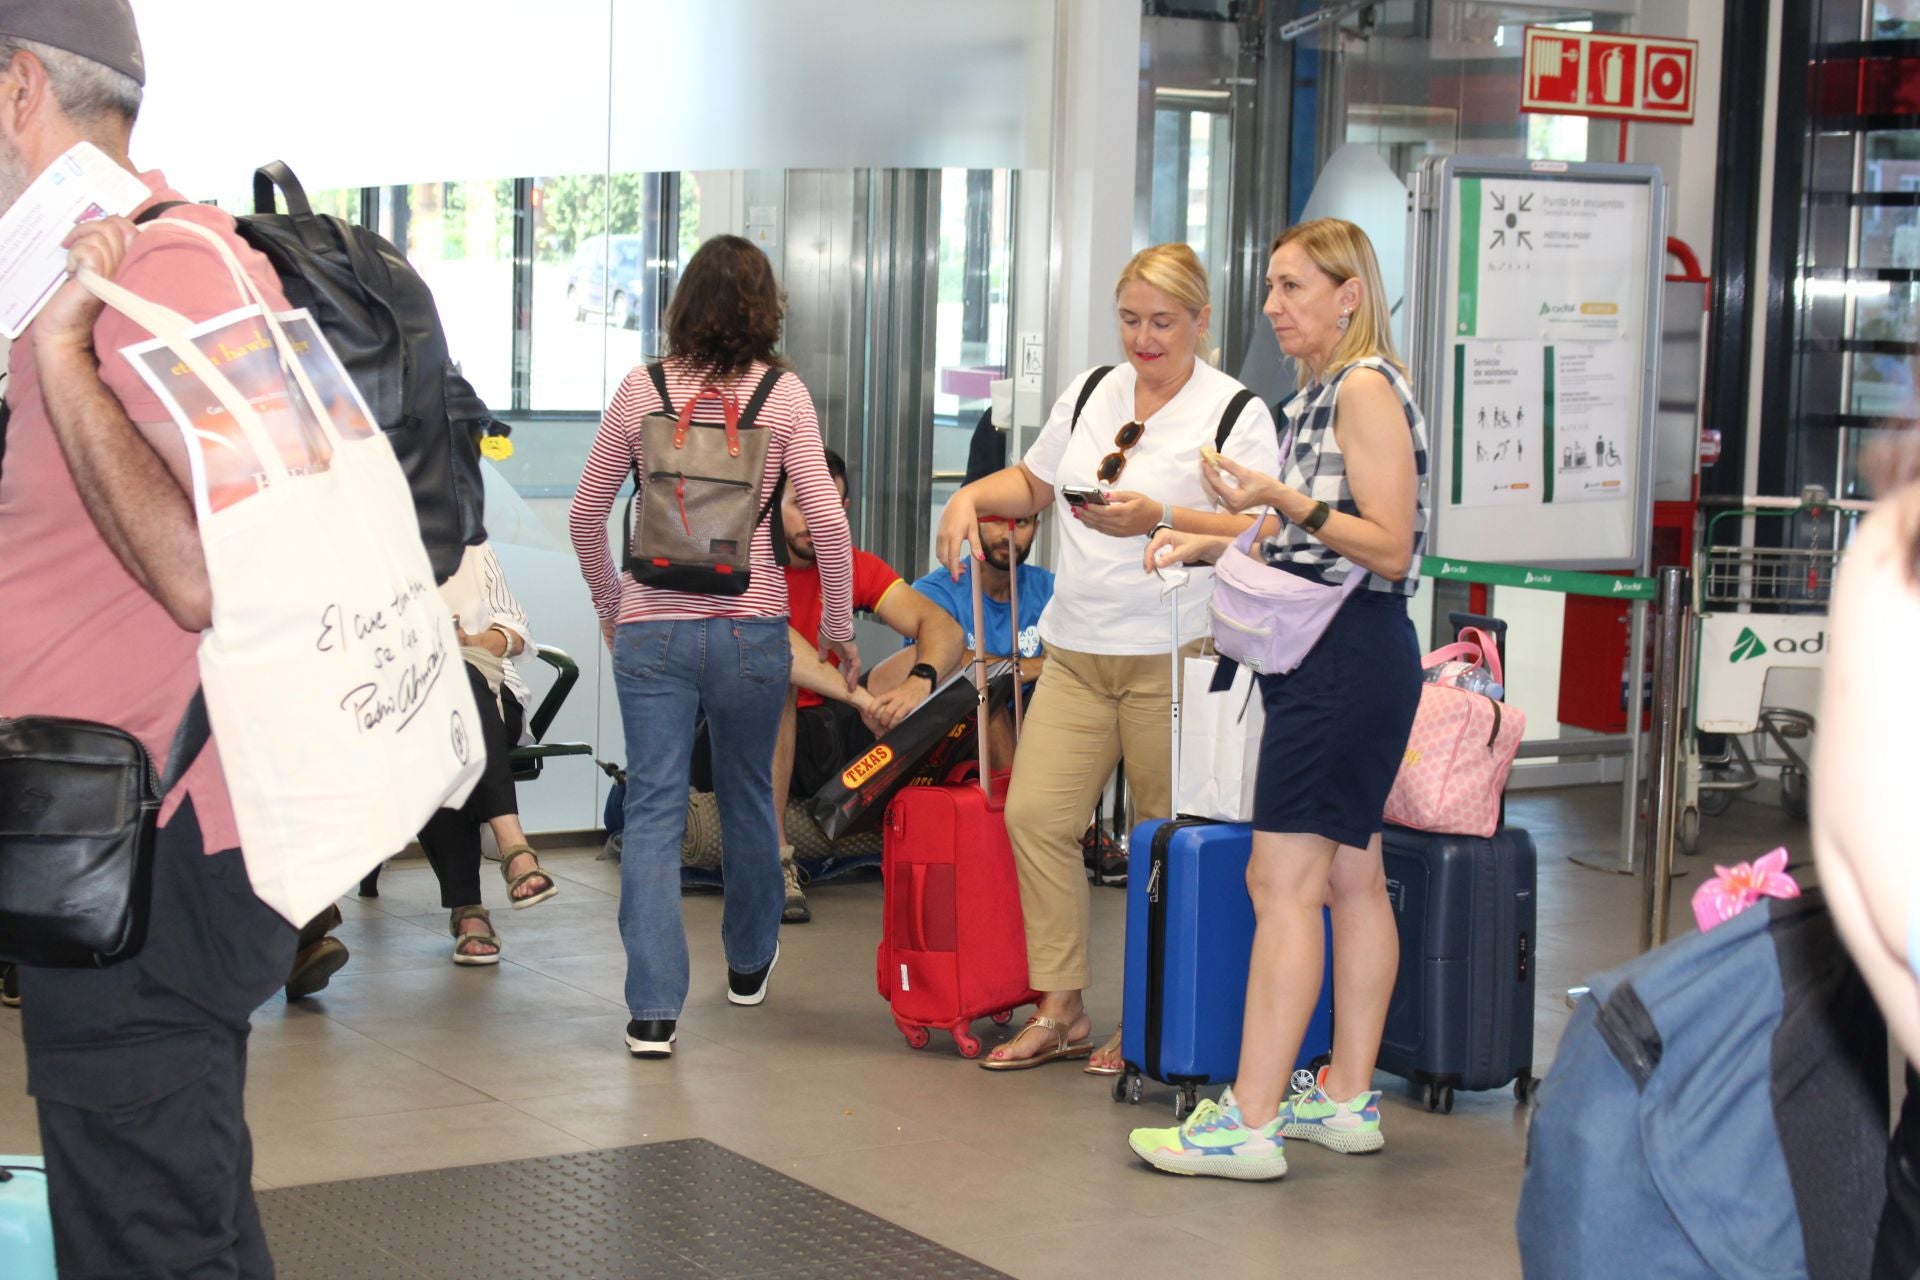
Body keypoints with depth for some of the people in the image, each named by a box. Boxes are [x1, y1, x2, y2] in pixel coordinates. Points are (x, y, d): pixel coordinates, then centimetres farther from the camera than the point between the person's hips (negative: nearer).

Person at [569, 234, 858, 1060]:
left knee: (653, 812, 0)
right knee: (748, 797, 20)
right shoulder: (782, 394, -3)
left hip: (651, 630, 0)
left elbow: (584, 514, 5)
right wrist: (839, 629, 5)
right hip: (751, 630, 1)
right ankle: (749, 962, 39)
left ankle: (653, 1010, -7)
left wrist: (610, 605, 19)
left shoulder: (642, 392, 0)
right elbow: (825, 520, -6)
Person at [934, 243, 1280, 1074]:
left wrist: (1160, 519, -23)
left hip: (1175, 657, -5)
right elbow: (1034, 482, 26)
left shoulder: (1236, 412, -3)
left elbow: (1257, 535, -12)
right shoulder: (1092, 392, 15)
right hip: (1078, 647, 5)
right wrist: (971, 496, 8)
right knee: (1035, 815, -3)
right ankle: (1060, 1011, 6)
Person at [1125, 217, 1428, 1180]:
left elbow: (1389, 548, -18)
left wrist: (1286, 502, -27)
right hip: (1334, 656, 10)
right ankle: (1347, 1099, 19)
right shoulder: (1321, 394, 18)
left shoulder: (1365, 388, -12)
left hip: (1348, 656, -10)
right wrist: (1216, 547, 14)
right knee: (1349, 877, 12)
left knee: (1282, 883, -11)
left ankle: (1250, 1122, -11)